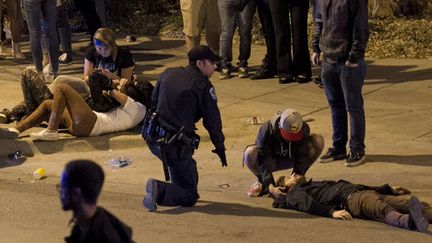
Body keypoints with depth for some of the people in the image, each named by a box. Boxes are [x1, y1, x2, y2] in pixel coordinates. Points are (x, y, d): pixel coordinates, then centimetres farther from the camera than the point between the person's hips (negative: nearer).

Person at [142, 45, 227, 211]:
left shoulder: (168, 74, 11)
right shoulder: (203, 85, -7)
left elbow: (154, 101, 23)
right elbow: (213, 120, -3)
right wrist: (220, 148, 9)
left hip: (152, 138, 7)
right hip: (176, 146, -7)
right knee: (189, 197, 2)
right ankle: (160, 190, -22)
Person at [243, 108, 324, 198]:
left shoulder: (304, 129, -25)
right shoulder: (266, 131, -34)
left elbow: (302, 157, -23)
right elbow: (264, 163, -35)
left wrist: (298, 174, -40)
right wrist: (270, 187, -46)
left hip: (291, 159, 2)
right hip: (271, 160, -2)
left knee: (318, 140, -23)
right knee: (250, 153, -38)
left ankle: (299, 178, -5)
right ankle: (263, 182, -7)